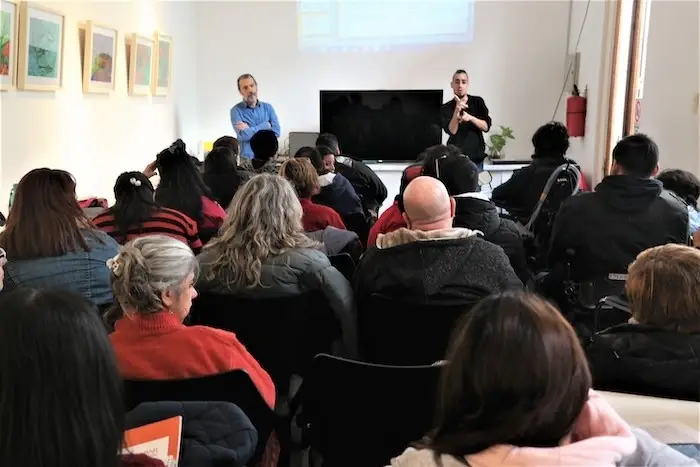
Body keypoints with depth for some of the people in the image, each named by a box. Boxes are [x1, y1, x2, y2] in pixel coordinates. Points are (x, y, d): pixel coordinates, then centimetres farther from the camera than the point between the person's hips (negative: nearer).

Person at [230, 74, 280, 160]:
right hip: (247, 159, -2)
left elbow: (276, 132, -2)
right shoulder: (236, 110, 1)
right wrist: (266, 126, -3)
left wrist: (250, 129, -7)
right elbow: (243, 135, -13)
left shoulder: (268, 107, 10)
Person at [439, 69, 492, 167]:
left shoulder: (478, 102, 6)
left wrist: (470, 118, -19)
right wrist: (457, 111, -25)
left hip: (476, 158, 1)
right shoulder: (446, 108, 2)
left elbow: (486, 126, -2)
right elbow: (452, 131, -10)